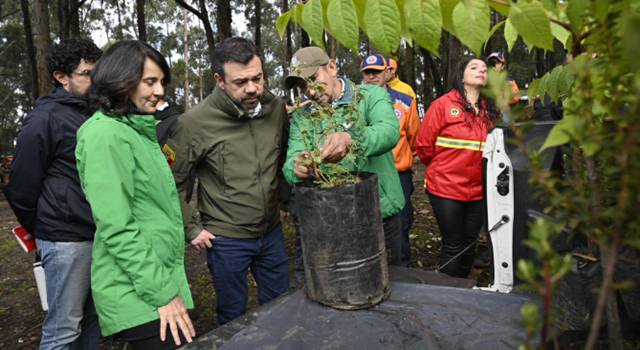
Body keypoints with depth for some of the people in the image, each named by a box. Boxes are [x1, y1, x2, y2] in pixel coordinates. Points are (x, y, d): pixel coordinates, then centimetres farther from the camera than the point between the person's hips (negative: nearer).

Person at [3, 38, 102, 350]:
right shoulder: (45, 118, -10)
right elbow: (21, 187, -8)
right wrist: (40, 231, 3)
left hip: (99, 235, 7)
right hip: (67, 241, -7)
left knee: (93, 317, 15)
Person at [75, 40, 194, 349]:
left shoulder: (139, 130, 12)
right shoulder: (105, 134, -16)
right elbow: (116, 228, -21)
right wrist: (162, 292, -19)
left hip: (159, 277, 9)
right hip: (138, 293, -9)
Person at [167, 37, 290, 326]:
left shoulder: (276, 108, -3)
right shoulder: (194, 122, -18)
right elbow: (172, 183, -10)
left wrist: (284, 201, 9)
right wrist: (192, 228, -9)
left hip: (272, 232, 5)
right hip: (226, 240, -4)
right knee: (233, 316, 15)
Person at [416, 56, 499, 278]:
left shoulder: (490, 110, 6)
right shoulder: (443, 104, -9)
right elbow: (424, 145, -5)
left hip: (478, 190, 5)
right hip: (446, 189, -5)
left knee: (470, 246, 15)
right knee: (453, 247, 3)